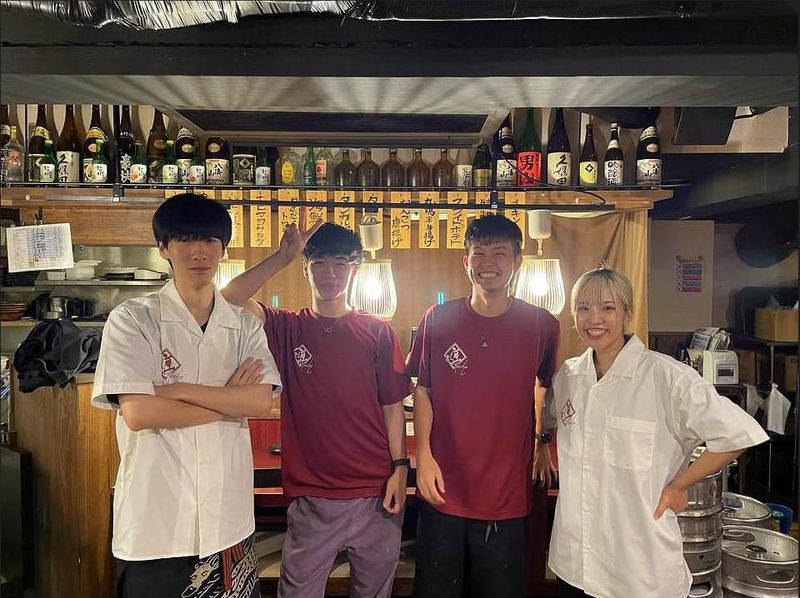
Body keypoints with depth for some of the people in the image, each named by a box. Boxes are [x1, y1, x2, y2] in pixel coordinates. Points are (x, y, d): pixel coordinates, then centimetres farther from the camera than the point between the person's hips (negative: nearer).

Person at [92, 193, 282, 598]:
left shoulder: (244, 325, 4)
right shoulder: (133, 319, -6)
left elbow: (261, 402, -8)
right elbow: (137, 413, -15)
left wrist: (178, 390, -15)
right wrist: (229, 399, -10)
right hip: (155, 521, -3)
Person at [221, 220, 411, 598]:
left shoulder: (378, 332, 1)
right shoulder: (288, 328, 0)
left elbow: (392, 406, 2)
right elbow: (230, 299, -15)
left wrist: (400, 468, -4)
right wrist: (283, 256, -20)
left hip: (375, 494, 1)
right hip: (312, 498, -1)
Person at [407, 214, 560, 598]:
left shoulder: (542, 326, -5)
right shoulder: (438, 320, -5)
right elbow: (423, 391, 1)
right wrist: (423, 456, -6)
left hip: (507, 494, 0)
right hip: (443, 490, 1)